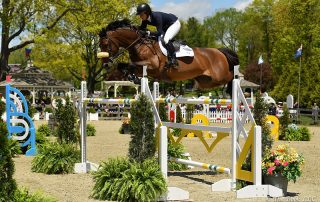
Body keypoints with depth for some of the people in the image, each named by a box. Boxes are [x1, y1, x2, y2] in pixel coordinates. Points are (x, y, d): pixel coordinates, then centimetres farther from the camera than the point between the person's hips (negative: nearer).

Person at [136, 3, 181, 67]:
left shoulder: (156, 16, -38)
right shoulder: (145, 19, -15)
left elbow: (159, 32, -40)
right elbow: (142, 29, -6)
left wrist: (147, 32, -51)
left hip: (174, 23, -9)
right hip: (165, 27, 9)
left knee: (165, 39, -30)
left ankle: (173, 59, -21)